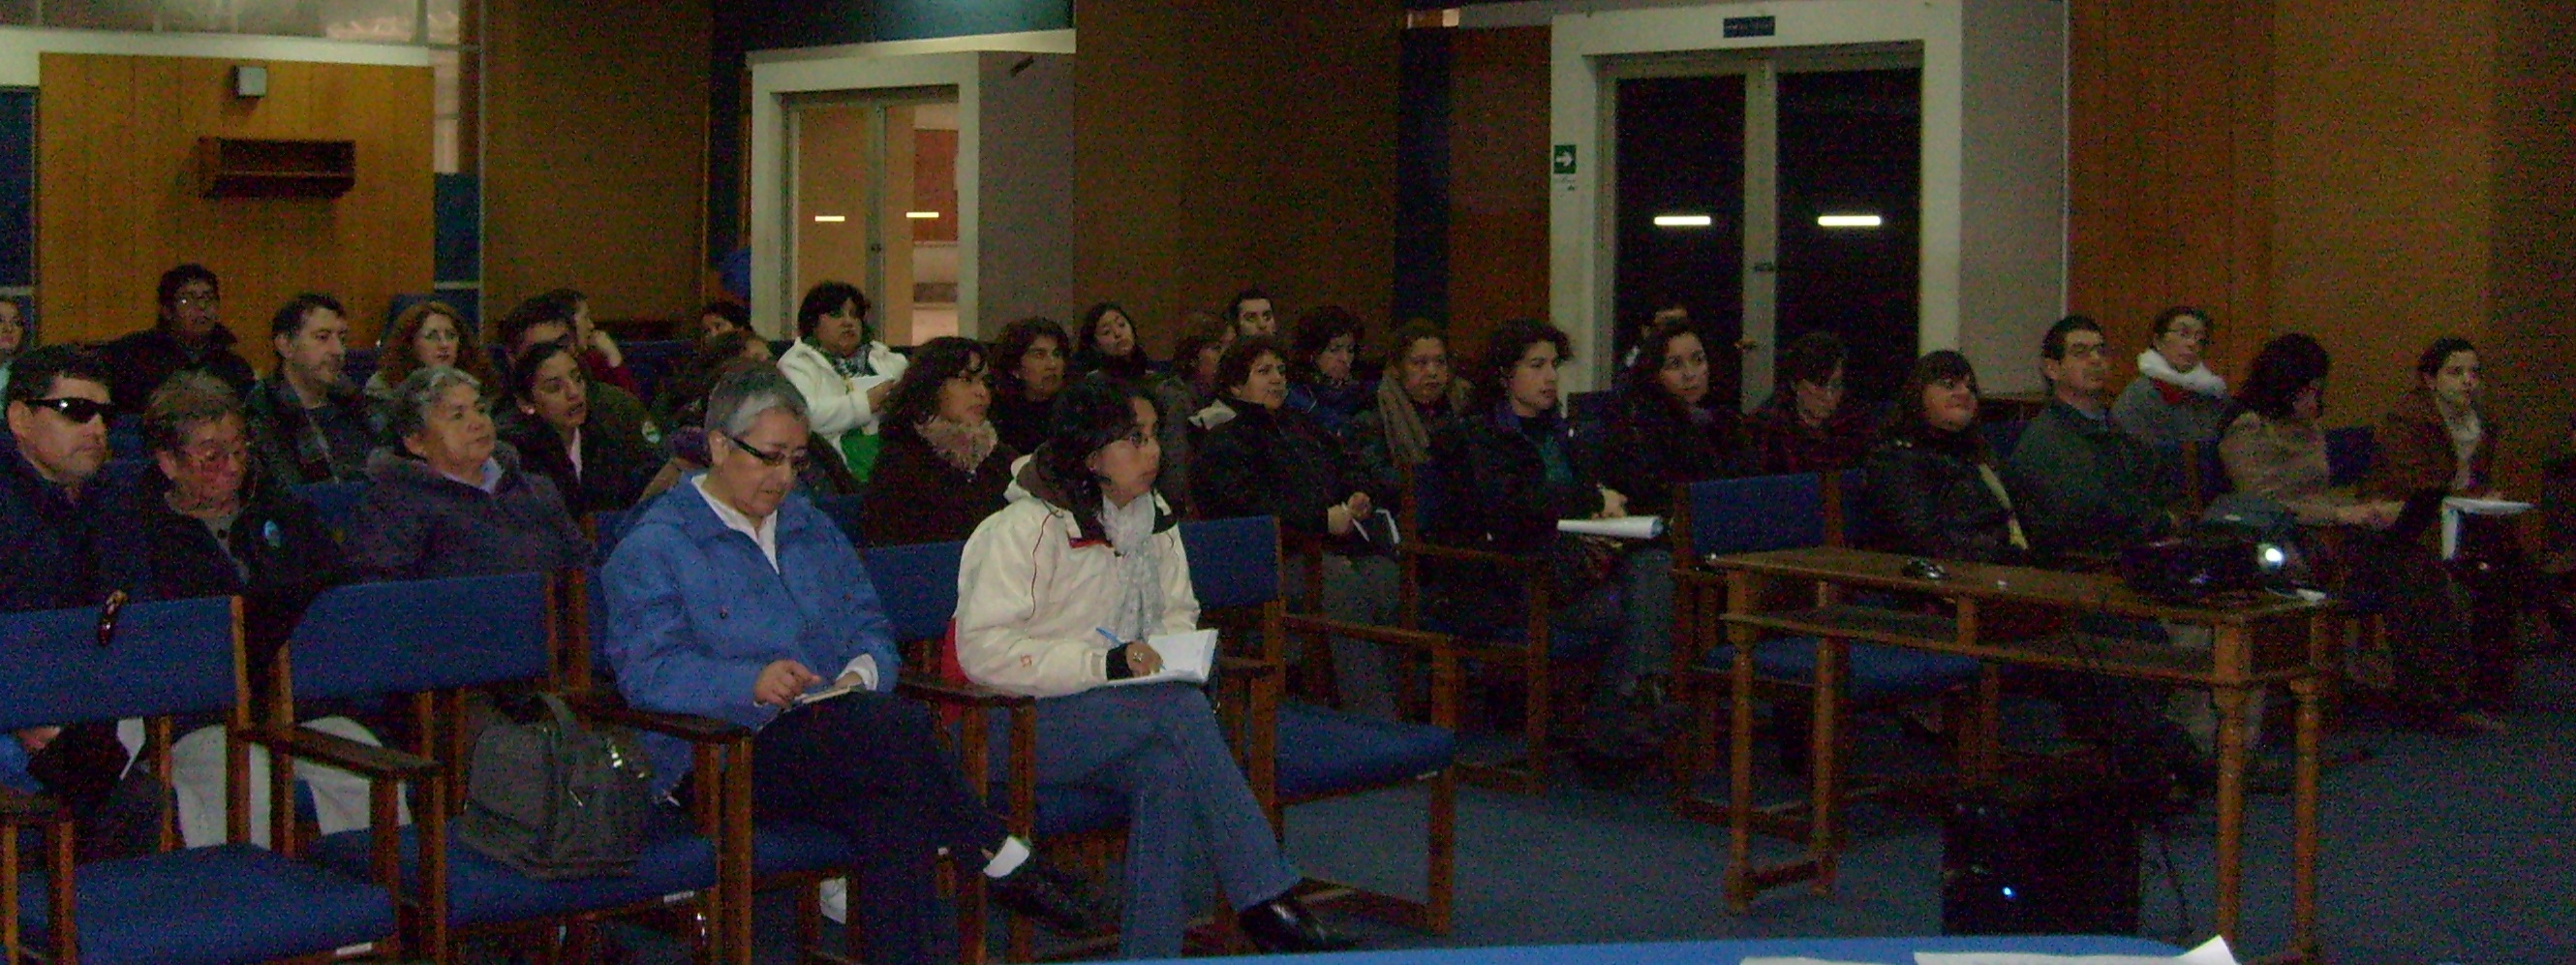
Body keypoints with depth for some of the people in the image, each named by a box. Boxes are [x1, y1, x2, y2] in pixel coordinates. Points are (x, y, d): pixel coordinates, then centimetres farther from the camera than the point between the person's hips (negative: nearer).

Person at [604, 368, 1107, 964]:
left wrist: (862, 671, -6)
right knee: (899, 725, -32)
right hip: (720, 763, -6)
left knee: (895, 814, -33)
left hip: (835, 735, 6)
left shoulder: (812, 529, 25)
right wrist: (751, 684, -28)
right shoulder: (654, 548, 2)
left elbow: (870, 627, 20)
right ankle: (1003, 861, -21)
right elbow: (647, 671, -11)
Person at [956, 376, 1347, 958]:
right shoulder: (1029, 527, -10)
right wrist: (1104, 663, -25)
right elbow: (982, 648, -17)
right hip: (1023, 722, -6)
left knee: (1167, 770, -30)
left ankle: (1150, 954, -24)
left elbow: (1179, 614, 25)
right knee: (1182, 709, -30)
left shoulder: (1154, 521, 14)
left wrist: (1170, 657, -1)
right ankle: (1266, 902, -27)